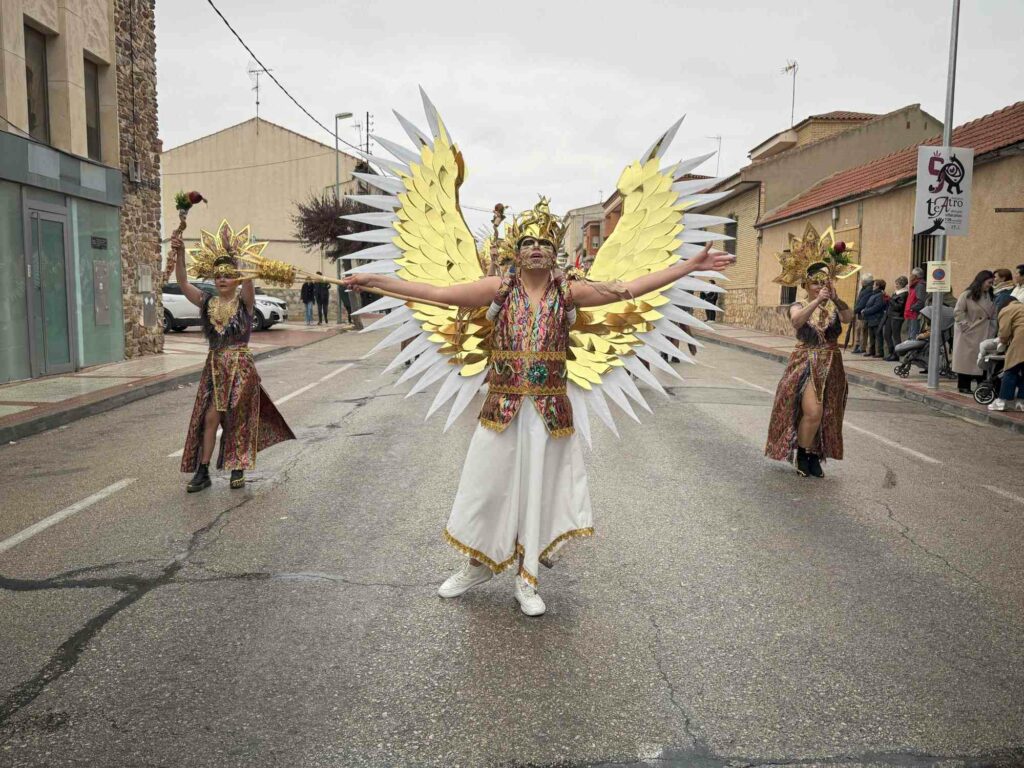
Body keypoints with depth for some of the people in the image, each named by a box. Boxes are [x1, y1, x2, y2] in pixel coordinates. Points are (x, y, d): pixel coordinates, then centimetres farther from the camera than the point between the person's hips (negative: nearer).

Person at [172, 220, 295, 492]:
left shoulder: (244, 301, -4)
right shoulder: (208, 303, 4)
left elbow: (248, 277, -23)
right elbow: (183, 283, -6)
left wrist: (236, 254, -35)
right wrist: (179, 254, -19)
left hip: (241, 367, -3)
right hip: (214, 367, 3)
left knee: (238, 419, 5)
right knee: (210, 418, 1)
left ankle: (238, 470, 19)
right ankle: (202, 472, 7)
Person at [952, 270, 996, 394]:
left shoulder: (989, 296, 12)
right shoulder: (967, 295, -6)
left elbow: (993, 315, 14)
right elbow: (958, 312, -8)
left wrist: (992, 330, 4)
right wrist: (965, 326, -13)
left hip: (984, 335, 5)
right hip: (969, 334, -5)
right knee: (966, 359, 0)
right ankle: (963, 386, 7)